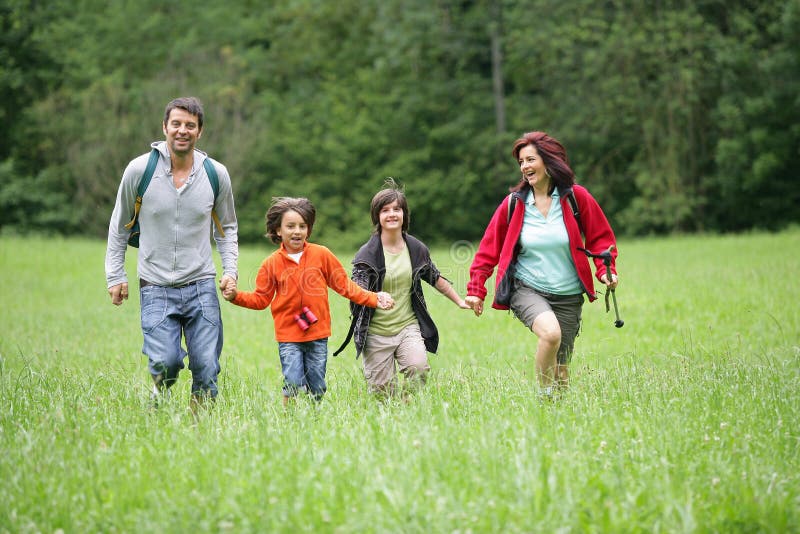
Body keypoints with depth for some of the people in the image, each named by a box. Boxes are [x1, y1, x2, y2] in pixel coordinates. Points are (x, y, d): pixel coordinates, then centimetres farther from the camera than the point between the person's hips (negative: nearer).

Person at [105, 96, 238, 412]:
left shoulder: (216, 174, 2)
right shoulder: (139, 170, -4)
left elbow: (227, 228, 16)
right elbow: (119, 226, 9)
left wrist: (230, 270, 4)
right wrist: (115, 274, 6)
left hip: (201, 285, 2)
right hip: (156, 288, -2)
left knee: (207, 371, -4)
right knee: (164, 363, -16)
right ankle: (159, 398, 17)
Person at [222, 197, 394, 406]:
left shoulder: (321, 255, 0)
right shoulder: (272, 263, 0)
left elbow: (344, 285, 6)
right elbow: (260, 299, 5)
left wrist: (373, 299, 1)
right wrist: (236, 295, -10)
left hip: (317, 335, 1)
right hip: (288, 336, -1)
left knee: (317, 390, 7)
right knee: (293, 386, -9)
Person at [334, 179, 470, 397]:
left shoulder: (416, 249, 4)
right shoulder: (367, 254, -7)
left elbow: (436, 279, 20)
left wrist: (460, 301, 23)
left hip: (408, 327, 2)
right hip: (376, 332, -2)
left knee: (418, 368, -26)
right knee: (383, 394, -3)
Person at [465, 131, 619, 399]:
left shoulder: (575, 197, -2)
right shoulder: (513, 204, -1)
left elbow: (601, 237, 8)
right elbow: (489, 249, 7)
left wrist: (605, 270, -8)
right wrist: (476, 290, 3)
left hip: (568, 296, 2)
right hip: (526, 289, -1)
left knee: (560, 370, 3)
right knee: (550, 331, -32)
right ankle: (545, 396, -16)